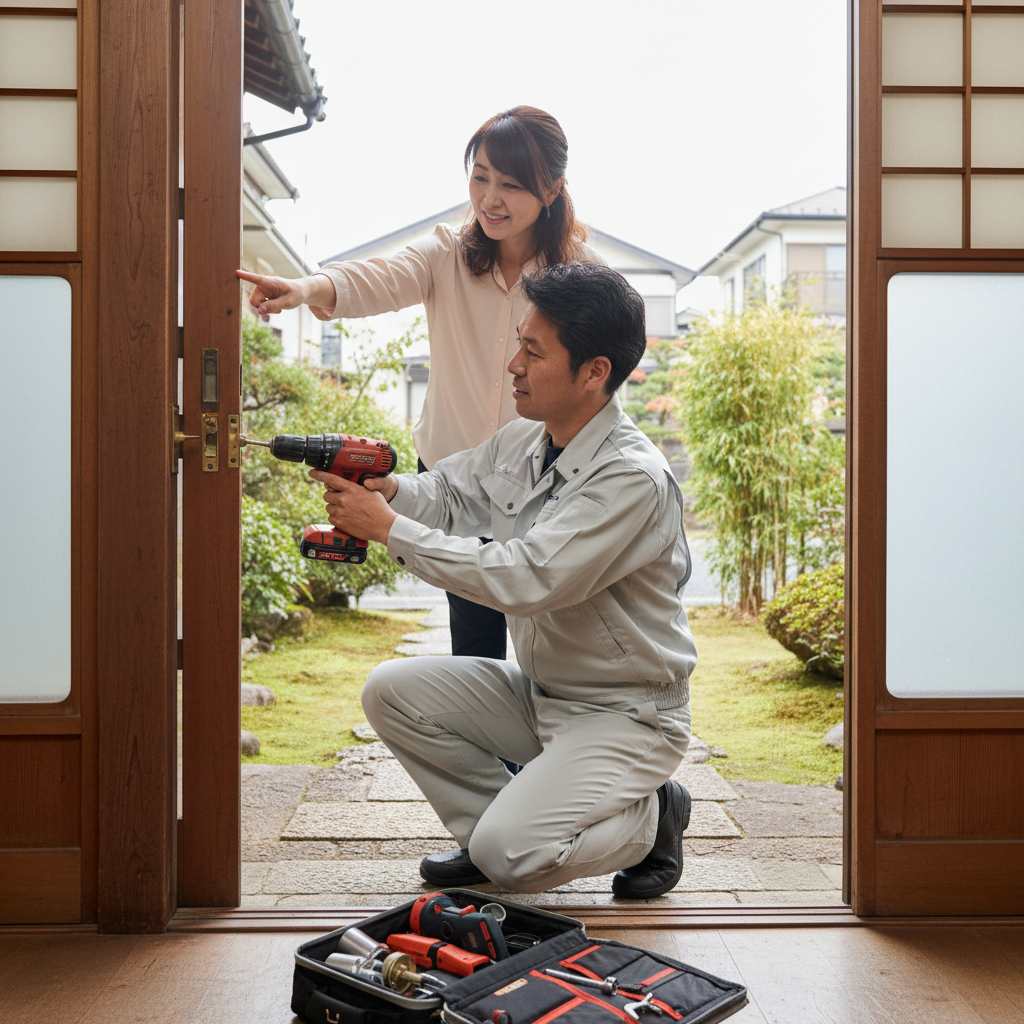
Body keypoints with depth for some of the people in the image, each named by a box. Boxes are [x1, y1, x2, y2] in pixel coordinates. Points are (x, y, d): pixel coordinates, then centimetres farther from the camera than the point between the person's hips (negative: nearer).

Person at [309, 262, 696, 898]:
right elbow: (447, 494, 14)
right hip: (537, 690, 8)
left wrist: (387, 527, -28)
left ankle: (652, 814, 6)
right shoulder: (522, 443, 0)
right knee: (393, 692, -4)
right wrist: (388, 488, -11)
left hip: (626, 715, -8)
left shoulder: (634, 479, -26)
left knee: (510, 855, -22)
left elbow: (524, 580, -33)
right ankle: (493, 826, 10)